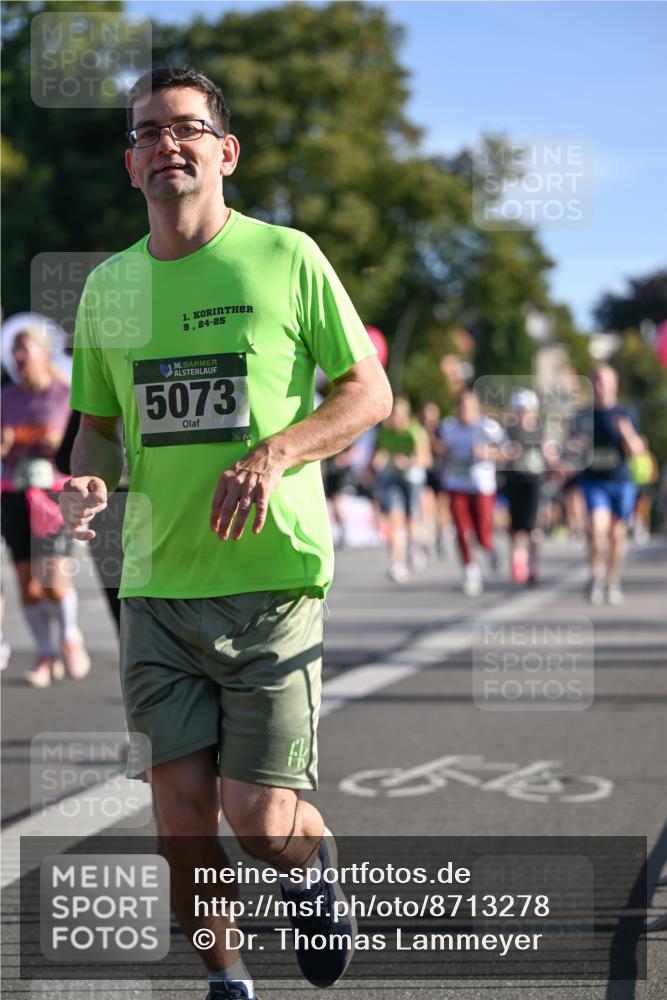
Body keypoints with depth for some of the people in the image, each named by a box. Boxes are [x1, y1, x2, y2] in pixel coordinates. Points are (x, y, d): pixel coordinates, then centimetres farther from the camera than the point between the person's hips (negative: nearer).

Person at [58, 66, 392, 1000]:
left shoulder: (286, 257, -1)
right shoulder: (107, 284, 10)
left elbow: (371, 393, 3)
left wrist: (276, 452, -14)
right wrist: (89, 479, -2)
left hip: (273, 579, -3)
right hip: (155, 584, 3)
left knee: (261, 818, -6)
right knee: (181, 809, 2)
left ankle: (316, 872, 29)